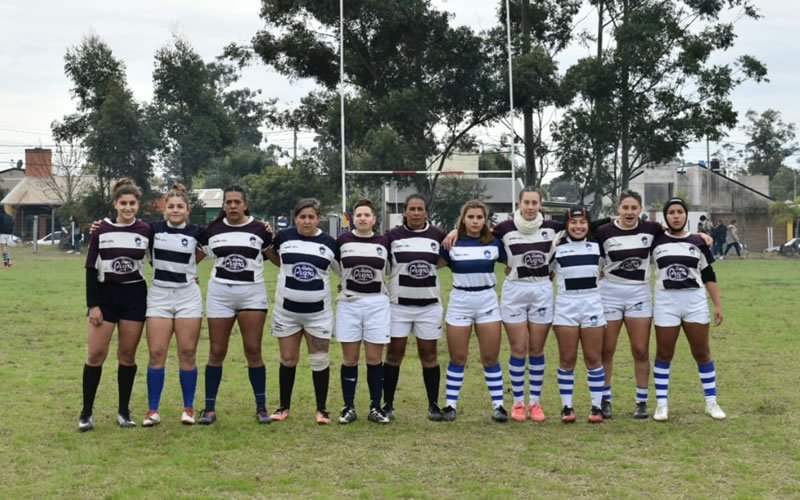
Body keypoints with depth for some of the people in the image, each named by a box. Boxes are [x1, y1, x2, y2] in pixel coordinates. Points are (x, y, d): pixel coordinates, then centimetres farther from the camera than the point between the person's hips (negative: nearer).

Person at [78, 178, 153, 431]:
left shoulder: (146, 230, 0)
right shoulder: (101, 230, -3)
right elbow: (91, 269, -2)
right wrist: (93, 304, -7)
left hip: (135, 296, 1)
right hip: (105, 294, -1)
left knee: (128, 355, 5)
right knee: (96, 354, -3)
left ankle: (124, 411, 15)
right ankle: (86, 413, 6)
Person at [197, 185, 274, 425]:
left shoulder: (260, 230, 0)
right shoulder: (212, 230, 3)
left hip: (252, 293, -1)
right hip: (219, 293, 1)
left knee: (253, 351, -1)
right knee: (216, 352, 3)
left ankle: (261, 407, 9)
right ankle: (209, 408, 10)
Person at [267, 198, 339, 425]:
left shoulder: (329, 243, -2)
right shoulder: (283, 237, -1)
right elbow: (278, 260, 17)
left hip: (318, 311, -1)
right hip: (287, 310, 1)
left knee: (319, 360, 1)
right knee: (288, 360, 8)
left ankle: (322, 409, 12)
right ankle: (284, 407, 21)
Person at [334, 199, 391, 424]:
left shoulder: (384, 242, 1)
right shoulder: (342, 241, -1)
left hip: (377, 304, 0)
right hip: (348, 304, 0)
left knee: (375, 359, 3)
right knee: (349, 359, 4)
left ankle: (375, 408, 12)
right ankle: (349, 407, 12)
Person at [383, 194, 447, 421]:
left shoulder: (437, 235, 2)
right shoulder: (393, 236, -1)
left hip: (429, 305, 1)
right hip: (399, 305, -1)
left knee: (429, 354, 5)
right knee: (394, 354, 3)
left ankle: (433, 405, 14)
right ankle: (388, 404, 11)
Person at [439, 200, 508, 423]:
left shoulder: (494, 243, 1)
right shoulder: (452, 244, -2)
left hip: (487, 301, 0)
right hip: (460, 301, 0)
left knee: (490, 357, 3)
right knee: (457, 358, 5)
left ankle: (498, 405, 9)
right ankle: (450, 405, 13)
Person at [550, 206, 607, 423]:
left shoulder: (597, 245, 7)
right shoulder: (556, 246, 1)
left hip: (593, 304, 1)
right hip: (565, 305, -1)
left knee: (594, 358, 2)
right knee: (567, 359, 2)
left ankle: (597, 406, 9)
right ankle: (567, 406, 9)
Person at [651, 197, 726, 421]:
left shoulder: (697, 242, 4)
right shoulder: (656, 241, 1)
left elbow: (709, 275, 7)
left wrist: (717, 305, 3)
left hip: (695, 301, 1)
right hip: (666, 301, -1)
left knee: (702, 352, 6)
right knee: (664, 353, 3)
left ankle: (711, 402, 15)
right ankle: (661, 403, 10)